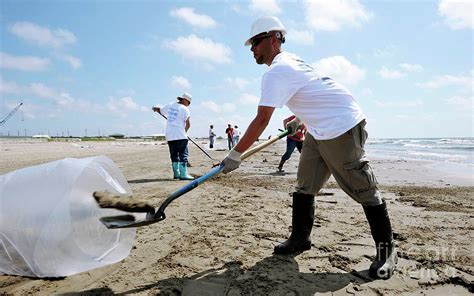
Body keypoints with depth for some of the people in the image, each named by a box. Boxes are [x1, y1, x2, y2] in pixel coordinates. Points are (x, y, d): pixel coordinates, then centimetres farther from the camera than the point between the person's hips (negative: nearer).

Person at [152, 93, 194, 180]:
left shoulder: (170, 105, 12)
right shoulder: (184, 109, -5)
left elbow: (159, 110, 26)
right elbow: (188, 124, -12)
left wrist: (155, 108, 49)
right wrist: (185, 131, 7)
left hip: (169, 135, 7)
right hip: (180, 135, -6)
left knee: (174, 155, 13)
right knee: (183, 155, -5)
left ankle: (176, 173, 17)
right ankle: (183, 174, -10)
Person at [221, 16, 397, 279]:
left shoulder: (276, 72, -18)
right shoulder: (290, 60, 13)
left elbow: (261, 120, -24)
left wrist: (235, 155, -19)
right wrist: (298, 119, 21)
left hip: (342, 126, -10)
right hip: (319, 129, 11)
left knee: (362, 189, -2)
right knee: (305, 185, 10)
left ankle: (386, 250, 11)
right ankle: (300, 238, 20)